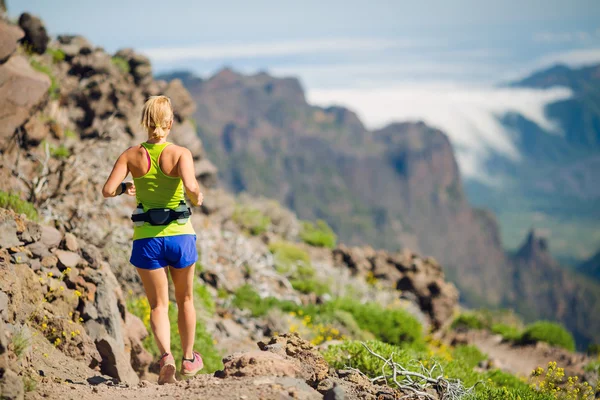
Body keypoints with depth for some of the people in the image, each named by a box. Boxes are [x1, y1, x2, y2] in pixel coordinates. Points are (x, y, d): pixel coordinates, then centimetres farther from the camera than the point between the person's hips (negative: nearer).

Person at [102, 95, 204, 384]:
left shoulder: (132, 155, -4)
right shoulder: (180, 153, -10)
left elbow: (107, 191, -11)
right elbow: (190, 187, -27)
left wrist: (125, 188, 10)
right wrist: (197, 198, -4)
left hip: (146, 239, 1)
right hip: (180, 236, -1)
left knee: (158, 305, 8)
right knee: (185, 299, 21)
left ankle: (166, 356, -18)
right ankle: (188, 358, 34)